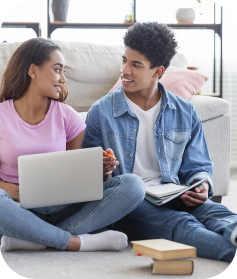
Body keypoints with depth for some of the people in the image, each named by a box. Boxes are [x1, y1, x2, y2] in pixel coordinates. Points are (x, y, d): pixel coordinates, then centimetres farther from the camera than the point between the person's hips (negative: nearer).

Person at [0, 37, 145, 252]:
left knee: (133, 185, -20)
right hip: (20, 207, -3)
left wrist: (100, 171, -17)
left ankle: (34, 239, -29)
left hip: (62, 207, 4)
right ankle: (76, 242, -24)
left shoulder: (66, 116, 8)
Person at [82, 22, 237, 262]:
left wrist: (201, 186, -4)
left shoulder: (185, 113, 15)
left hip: (173, 198, 3)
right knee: (178, 224, -37)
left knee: (211, 210, -33)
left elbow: (196, 166, 20)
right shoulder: (101, 112, 7)